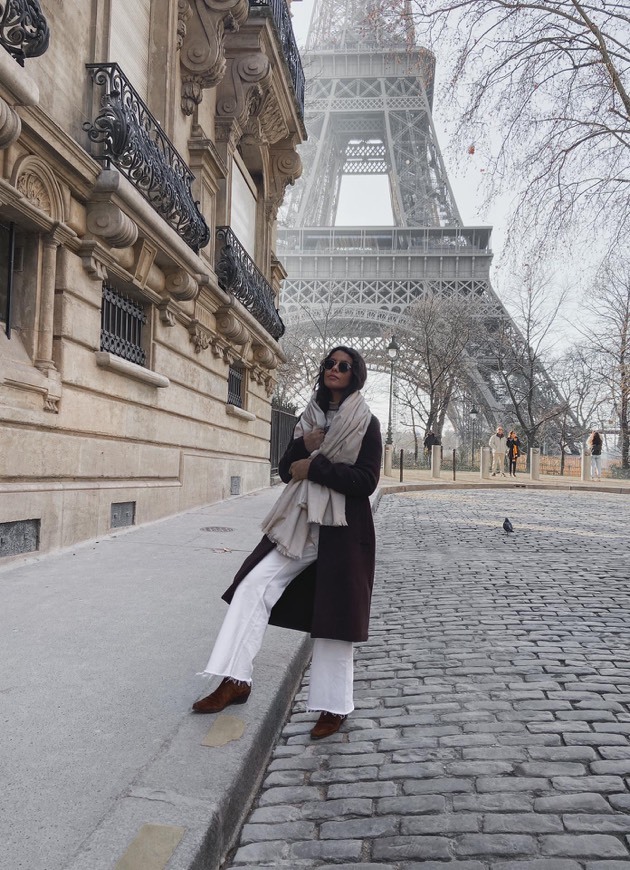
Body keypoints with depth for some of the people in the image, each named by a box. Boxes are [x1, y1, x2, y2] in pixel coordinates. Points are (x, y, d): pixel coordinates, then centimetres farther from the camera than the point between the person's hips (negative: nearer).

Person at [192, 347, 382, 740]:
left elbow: (366, 481, -13)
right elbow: (286, 470, 10)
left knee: (334, 615, 1)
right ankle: (236, 681, 1)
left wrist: (313, 466, -12)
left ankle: (335, 706, 17)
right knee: (253, 586, -7)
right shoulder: (310, 416, 13)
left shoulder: (366, 423, -3)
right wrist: (304, 445, -10)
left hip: (342, 532, -5)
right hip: (301, 523, 5)